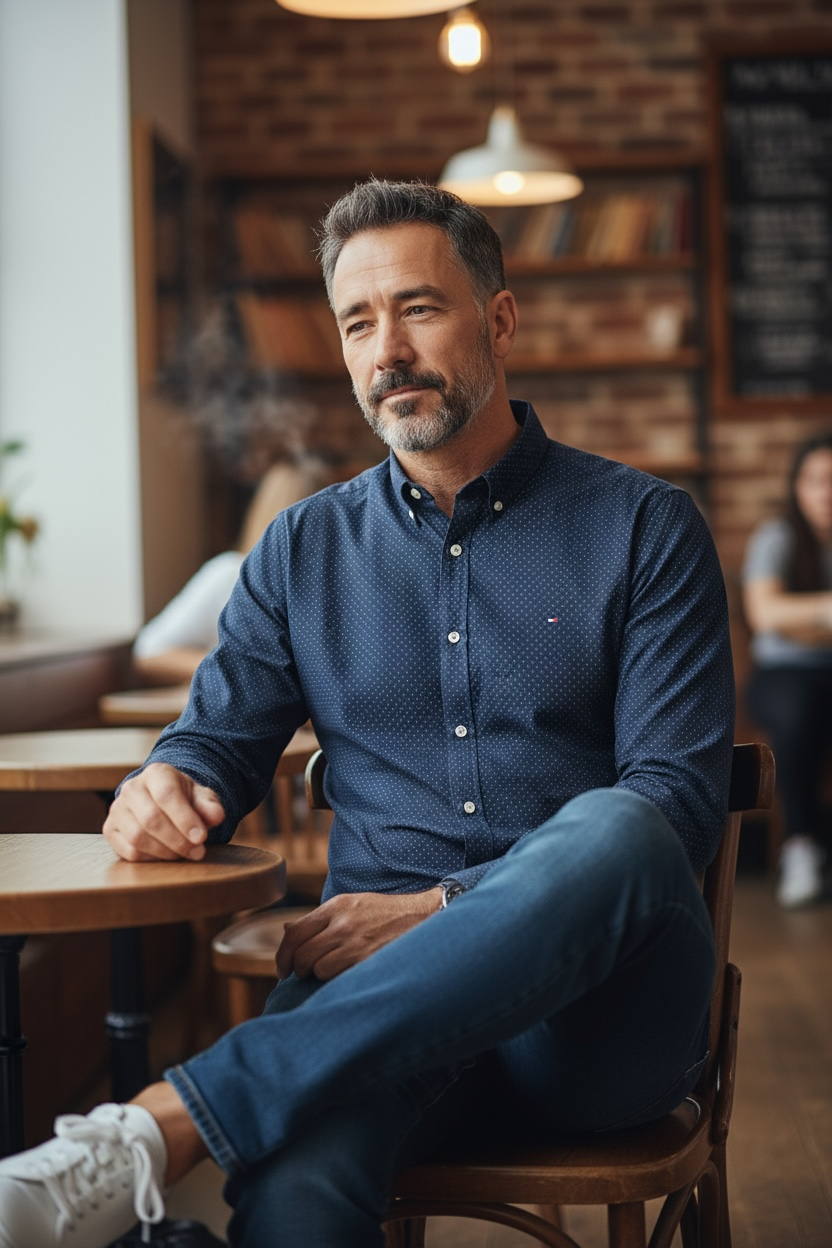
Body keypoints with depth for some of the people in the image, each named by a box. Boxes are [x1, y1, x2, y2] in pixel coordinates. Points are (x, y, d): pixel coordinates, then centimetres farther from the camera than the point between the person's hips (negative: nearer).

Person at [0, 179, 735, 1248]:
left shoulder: (643, 526, 6)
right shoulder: (304, 550, 16)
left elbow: (681, 796, -3)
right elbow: (221, 738, 19)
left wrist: (441, 910, -14)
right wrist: (162, 786, -8)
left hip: (595, 1008, 0)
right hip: (381, 992, 1)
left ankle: (158, 1127, -42)